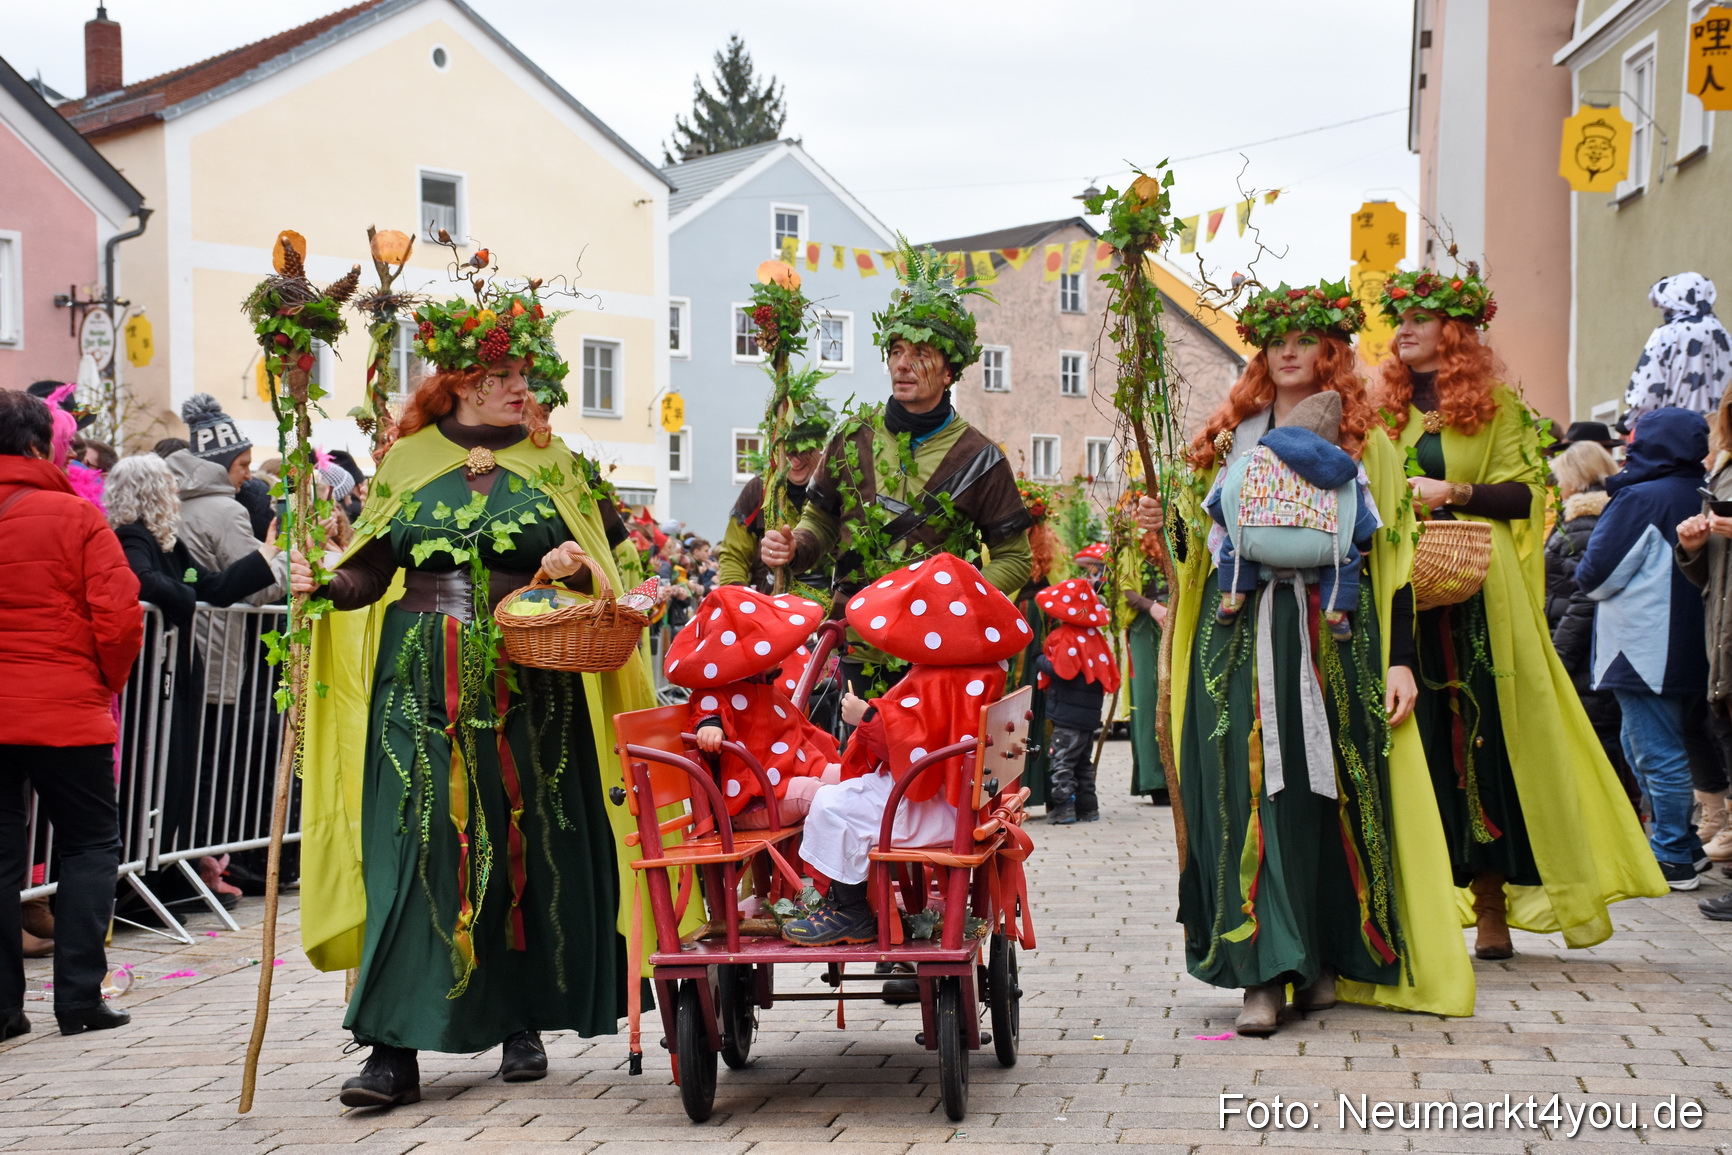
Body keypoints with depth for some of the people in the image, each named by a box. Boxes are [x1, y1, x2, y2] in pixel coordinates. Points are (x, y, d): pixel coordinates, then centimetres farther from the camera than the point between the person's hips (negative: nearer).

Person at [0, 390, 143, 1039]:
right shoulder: (75, 517, -8)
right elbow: (119, 619, -11)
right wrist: (106, 682, 8)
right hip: (65, 712, -3)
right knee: (91, 844, 9)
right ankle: (79, 997, 4)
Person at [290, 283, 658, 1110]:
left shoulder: (551, 467, 10)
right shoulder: (408, 460, 9)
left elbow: (598, 573, 7)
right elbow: (372, 573, 7)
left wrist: (572, 567, -15)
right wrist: (324, 584, -13)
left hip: (527, 688, 1)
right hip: (421, 685, 0)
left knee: (527, 849, 3)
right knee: (411, 850, -7)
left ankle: (524, 1025, 17)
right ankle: (396, 1048, -7)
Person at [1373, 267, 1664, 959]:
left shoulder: (1495, 403, 5)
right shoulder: (1384, 407, 16)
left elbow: (1525, 492, -2)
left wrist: (1454, 493, -14)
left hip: (1478, 598, -3)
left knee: (1486, 740, -4)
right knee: (1418, 743, -2)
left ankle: (1492, 903, 1)